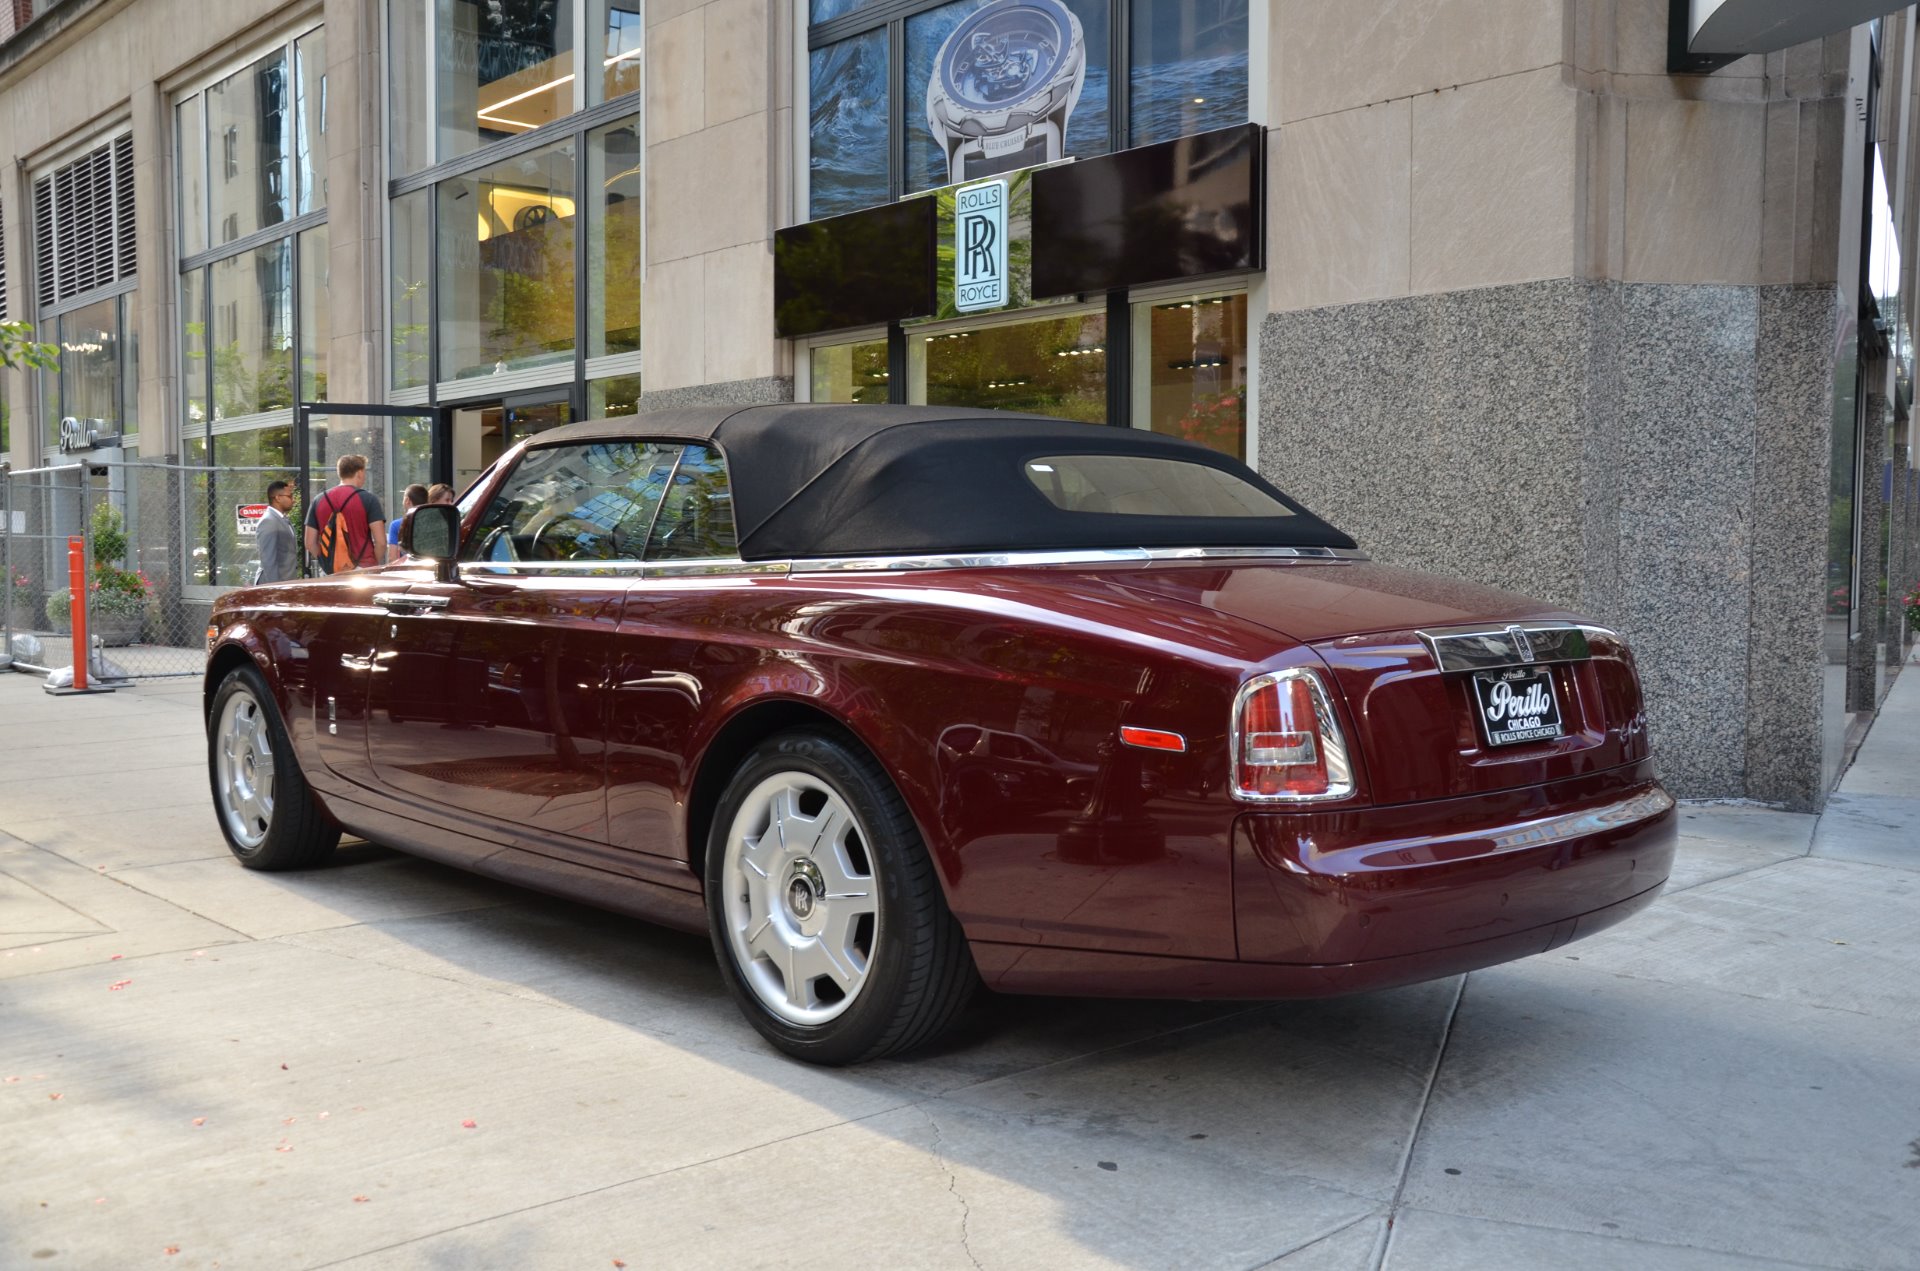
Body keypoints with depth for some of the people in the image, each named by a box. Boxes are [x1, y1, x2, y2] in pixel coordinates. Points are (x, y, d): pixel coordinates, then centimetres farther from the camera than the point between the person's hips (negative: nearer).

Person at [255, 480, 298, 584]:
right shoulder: (268, 521, -14)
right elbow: (268, 560, -19)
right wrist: (275, 586, -22)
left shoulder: (282, 520, 14)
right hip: (274, 583, -9)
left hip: (286, 581, 9)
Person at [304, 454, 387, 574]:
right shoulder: (367, 500, -4)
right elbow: (381, 542, -9)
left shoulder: (318, 501, 9)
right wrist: (375, 566, 5)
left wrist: (327, 563, 16)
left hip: (330, 574, 4)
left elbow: (310, 543, 7)